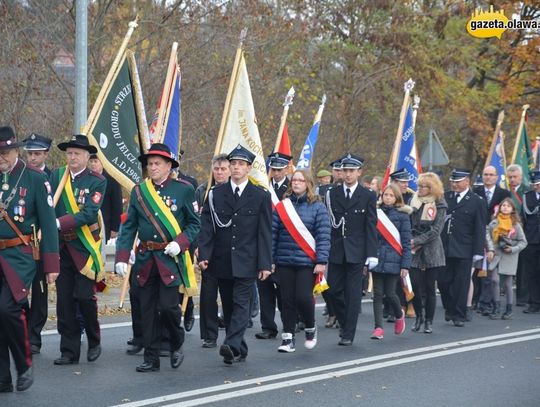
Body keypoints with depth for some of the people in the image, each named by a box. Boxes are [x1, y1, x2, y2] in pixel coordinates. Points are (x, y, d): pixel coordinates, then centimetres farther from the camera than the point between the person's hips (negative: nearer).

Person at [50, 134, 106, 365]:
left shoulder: (97, 182, -4)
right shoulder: (56, 176, 6)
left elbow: (89, 214, -15)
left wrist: (59, 223, -24)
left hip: (85, 247, -3)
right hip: (61, 246, 3)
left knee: (85, 297, -5)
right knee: (64, 301, 4)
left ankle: (94, 342, 19)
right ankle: (69, 352, 12)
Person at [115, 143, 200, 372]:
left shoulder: (184, 190, 0)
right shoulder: (139, 191, 8)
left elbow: (194, 223, 3)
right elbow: (129, 227, 7)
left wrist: (180, 243, -14)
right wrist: (122, 257, -3)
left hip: (170, 259, -3)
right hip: (145, 259, 3)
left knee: (168, 306, -11)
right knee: (147, 309, 4)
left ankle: (177, 345, 17)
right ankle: (151, 358, 13)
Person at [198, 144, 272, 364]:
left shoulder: (261, 196, 2)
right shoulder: (215, 194, 7)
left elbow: (265, 233, 0)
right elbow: (207, 227, 4)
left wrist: (265, 264, -5)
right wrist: (204, 255, -7)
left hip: (246, 262, -3)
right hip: (221, 262, 3)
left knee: (241, 304, -12)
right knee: (228, 306, 8)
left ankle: (231, 345, -22)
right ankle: (239, 350, 18)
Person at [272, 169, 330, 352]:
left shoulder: (317, 207, 0)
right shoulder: (282, 206, 8)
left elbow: (323, 236, -5)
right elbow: (273, 234, 8)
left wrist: (322, 261, -12)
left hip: (307, 262, -3)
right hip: (284, 262, 3)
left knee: (303, 297, -11)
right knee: (287, 300, 3)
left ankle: (310, 328, 16)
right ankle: (288, 338, 11)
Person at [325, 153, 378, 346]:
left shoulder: (368, 196, 1)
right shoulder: (332, 194, 6)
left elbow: (371, 227, -1)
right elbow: (327, 223, 5)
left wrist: (372, 254, -7)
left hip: (356, 252, -2)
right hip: (336, 250, 2)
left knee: (353, 294, 0)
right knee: (334, 290, 4)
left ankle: (348, 334, 5)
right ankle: (345, 323, 25)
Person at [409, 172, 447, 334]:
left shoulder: (439, 205, -2)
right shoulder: (414, 201, 10)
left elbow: (436, 230, -9)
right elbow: (409, 224, 13)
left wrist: (416, 241, -14)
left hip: (431, 252, -3)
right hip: (414, 252, 3)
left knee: (429, 287, 1)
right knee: (415, 285, -6)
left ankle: (429, 321, 11)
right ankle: (419, 316, 15)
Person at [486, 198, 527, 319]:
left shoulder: (515, 225, 0)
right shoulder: (494, 222, 3)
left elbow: (523, 242, 3)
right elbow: (488, 235, 0)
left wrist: (513, 249, -10)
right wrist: (490, 249, -12)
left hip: (509, 257, -1)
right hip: (495, 255, 1)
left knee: (507, 283, 3)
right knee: (495, 280, -10)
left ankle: (509, 309, 14)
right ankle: (496, 308, -2)